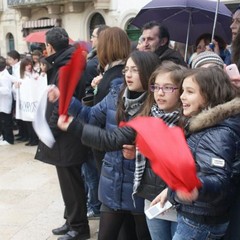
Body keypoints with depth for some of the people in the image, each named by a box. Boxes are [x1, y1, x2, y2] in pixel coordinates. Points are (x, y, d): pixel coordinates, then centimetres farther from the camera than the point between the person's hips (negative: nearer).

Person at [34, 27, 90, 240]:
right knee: (69, 183, 19)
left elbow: (61, 106, -23)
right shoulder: (63, 67, 12)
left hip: (66, 139, -10)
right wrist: (51, 129, 14)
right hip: (65, 137, 10)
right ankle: (72, 221, 32)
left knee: (71, 185, 2)